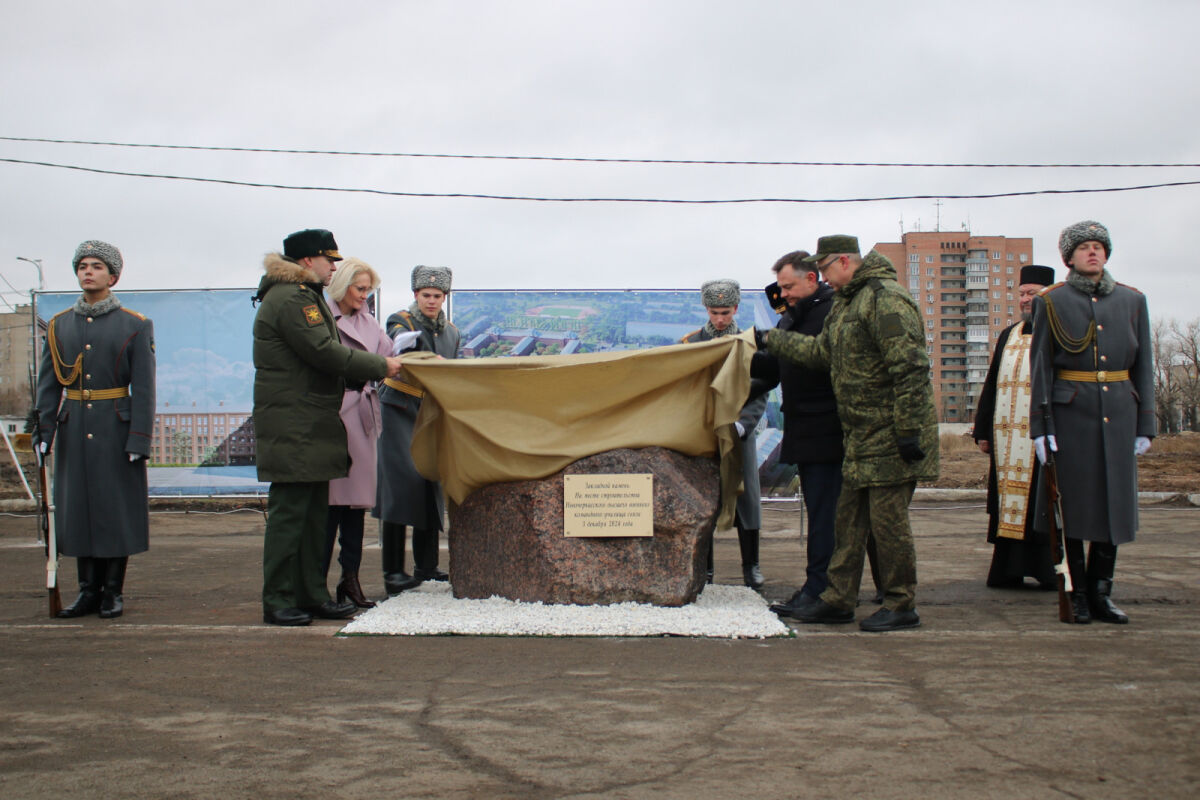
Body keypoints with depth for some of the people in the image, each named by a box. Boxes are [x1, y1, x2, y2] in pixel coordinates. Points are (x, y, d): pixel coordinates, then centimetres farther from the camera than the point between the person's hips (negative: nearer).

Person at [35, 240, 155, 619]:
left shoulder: (134, 326, -1)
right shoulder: (59, 326, 9)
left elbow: (143, 387, -5)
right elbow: (47, 384, 8)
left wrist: (139, 438, -12)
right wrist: (43, 431, -1)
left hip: (116, 430, -3)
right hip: (73, 430, 3)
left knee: (118, 509, 1)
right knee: (78, 507, 6)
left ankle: (113, 592, 11)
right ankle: (89, 590, 16)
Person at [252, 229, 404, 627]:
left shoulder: (308, 296, 21)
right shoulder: (290, 299, -14)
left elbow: (327, 351, 19)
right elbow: (325, 352, -19)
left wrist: (377, 364, 6)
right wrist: (381, 366, -10)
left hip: (313, 425, 11)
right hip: (292, 426, -11)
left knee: (314, 512, 12)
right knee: (289, 511, -7)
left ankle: (312, 594, 18)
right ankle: (278, 601, -1)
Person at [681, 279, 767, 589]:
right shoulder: (690, 343, 3)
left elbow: (760, 395, 0)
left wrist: (741, 424, -16)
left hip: (740, 434, 0)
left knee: (745, 497, 2)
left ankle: (750, 567, 11)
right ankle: (703, 569, 9)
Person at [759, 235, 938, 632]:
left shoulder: (886, 300, -16)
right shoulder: (844, 304, 16)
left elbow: (910, 368, -21)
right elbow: (821, 351, 29)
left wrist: (909, 430, -23)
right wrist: (772, 339, 33)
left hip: (891, 436, -10)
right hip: (861, 436, 10)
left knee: (887, 518, -4)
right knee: (848, 517, 12)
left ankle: (902, 606, 7)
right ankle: (838, 599, 20)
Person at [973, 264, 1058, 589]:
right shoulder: (1008, 336, 19)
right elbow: (991, 385, 19)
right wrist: (983, 431, 13)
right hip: (1007, 437, 5)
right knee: (1009, 503, 6)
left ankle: (1052, 570, 6)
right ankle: (1008, 571, 11)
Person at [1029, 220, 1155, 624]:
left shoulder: (1132, 301, 10)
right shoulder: (1051, 302, 2)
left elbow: (1143, 365, 10)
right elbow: (1041, 366, 0)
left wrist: (1145, 424, 5)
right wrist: (1040, 425, -7)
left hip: (1119, 414, 3)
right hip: (1071, 413, -3)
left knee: (1114, 502, 5)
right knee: (1072, 504, 0)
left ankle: (1101, 593, 15)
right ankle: (1076, 595, 10)